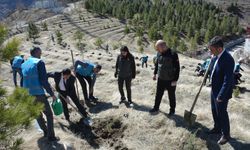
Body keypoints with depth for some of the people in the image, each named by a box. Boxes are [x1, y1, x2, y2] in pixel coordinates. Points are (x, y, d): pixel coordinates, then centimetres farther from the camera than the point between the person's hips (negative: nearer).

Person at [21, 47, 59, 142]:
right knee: (49, 115, 6)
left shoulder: (24, 64, 11)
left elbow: (24, 80, 17)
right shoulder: (39, 62, -11)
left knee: (38, 114, 23)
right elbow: (44, 81, -17)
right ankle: (51, 136, 9)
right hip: (39, 94, -7)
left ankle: (45, 131, 37)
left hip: (28, 95, 7)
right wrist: (52, 94, -10)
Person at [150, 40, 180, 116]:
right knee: (158, 94, 18)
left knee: (171, 96, 12)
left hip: (170, 80, -5)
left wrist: (175, 80, -17)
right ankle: (156, 108, 35)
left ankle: (172, 110, 31)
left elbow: (177, 68, -17)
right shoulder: (159, 53, -1)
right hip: (160, 79, 6)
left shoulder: (173, 54, -20)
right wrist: (155, 73, 16)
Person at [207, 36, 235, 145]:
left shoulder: (228, 60, -28)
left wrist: (221, 96, -24)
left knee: (221, 113, 9)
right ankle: (217, 128, 43)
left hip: (222, 92, -8)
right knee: (214, 111, 22)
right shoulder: (217, 56, -3)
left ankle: (226, 134, 30)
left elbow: (227, 81, -27)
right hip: (214, 89, 8)